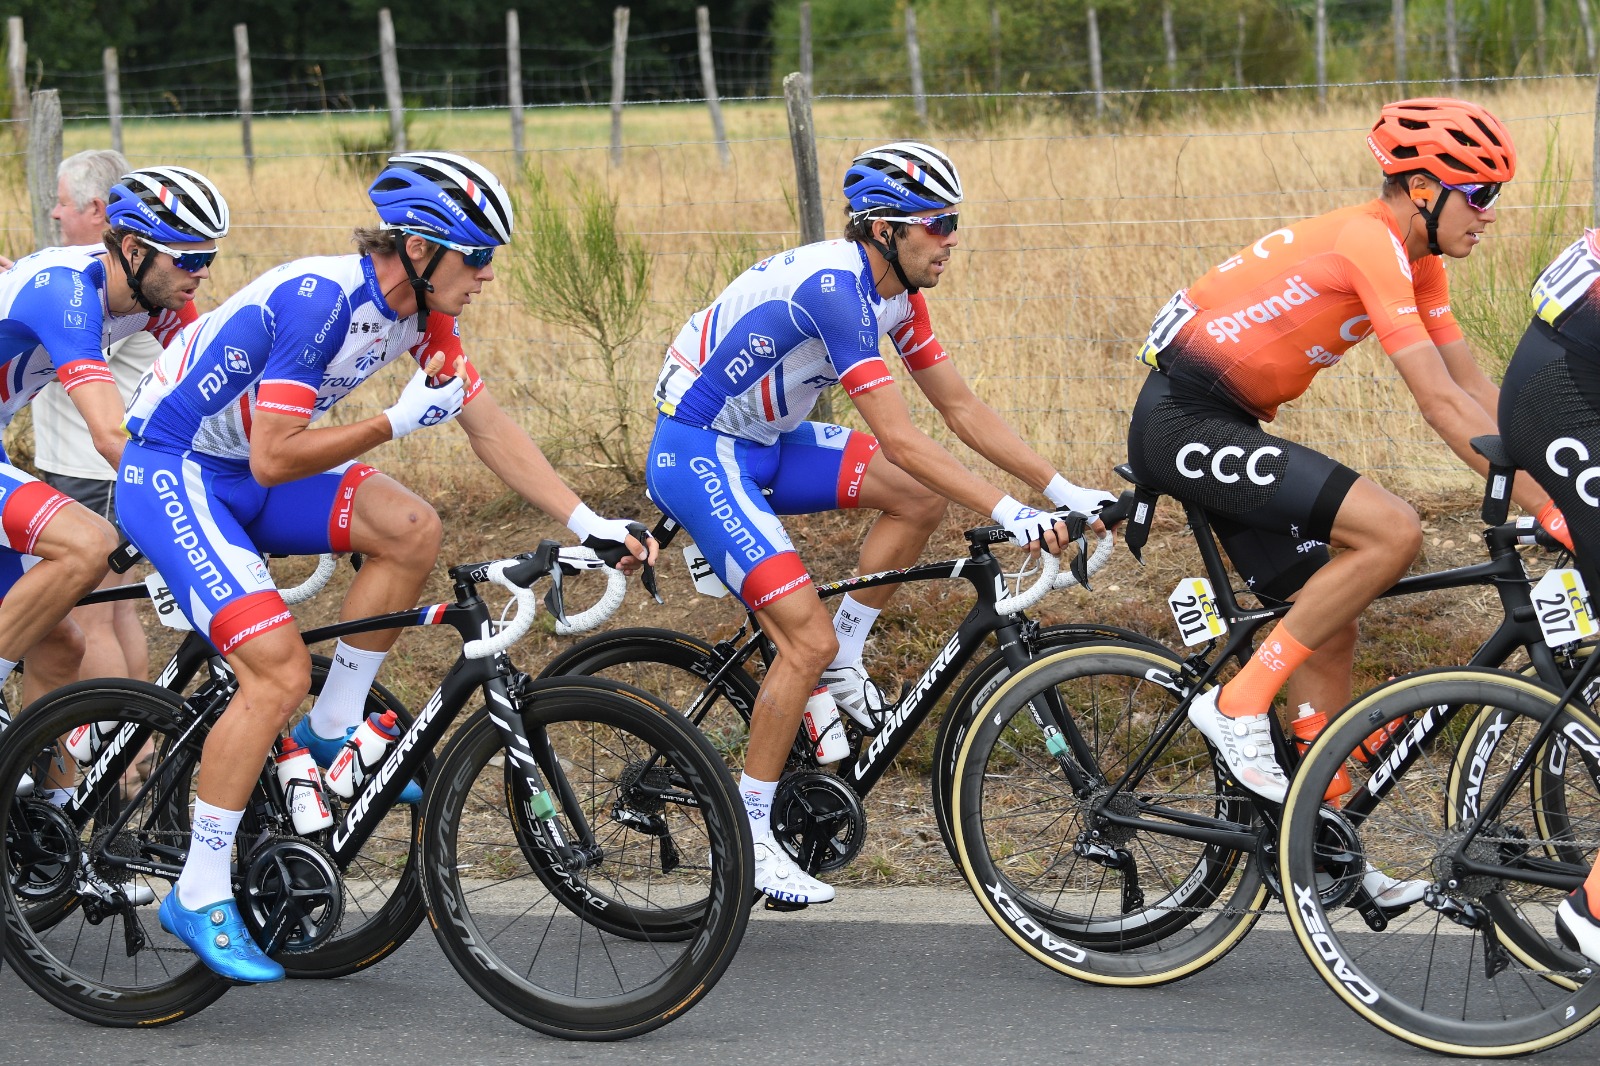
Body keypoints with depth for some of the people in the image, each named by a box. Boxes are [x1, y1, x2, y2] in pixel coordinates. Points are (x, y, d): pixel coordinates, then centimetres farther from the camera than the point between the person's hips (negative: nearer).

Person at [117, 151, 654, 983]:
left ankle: (332, 731, 8)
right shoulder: (318, 299, -28)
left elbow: (490, 428, 5)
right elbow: (275, 460, -29)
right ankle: (199, 898, -12)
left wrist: (587, 524, -1)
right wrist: (397, 423, -24)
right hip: (171, 474, -8)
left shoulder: (420, 307, -1)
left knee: (412, 530, -8)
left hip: (243, 470, 8)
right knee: (279, 672, -20)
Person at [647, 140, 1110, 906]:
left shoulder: (896, 291, 1)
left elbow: (960, 408, 6)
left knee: (922, 496, -4)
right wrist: (1006, 514, -33)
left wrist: (1063, 491, -1)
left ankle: (843, 661, 9)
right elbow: (898, 440, -31)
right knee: (807, 638, -16)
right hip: (697, 452, -9)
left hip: (765, 442, 9)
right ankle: (747, 835, -5)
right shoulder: (833, 287, -27)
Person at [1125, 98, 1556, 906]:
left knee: (1329, 633, 10)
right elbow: (1442, 404, -25)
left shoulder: (1415, 257, 10)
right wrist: (1547, 508, -24)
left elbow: (1476, 388, 11)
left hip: (1222, 428, 10)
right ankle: (1239, 703, -13)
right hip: (1183, 421, -10)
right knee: (1392, 531, -22)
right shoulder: (1369, 243, -20)